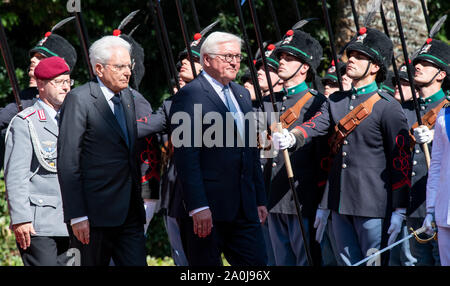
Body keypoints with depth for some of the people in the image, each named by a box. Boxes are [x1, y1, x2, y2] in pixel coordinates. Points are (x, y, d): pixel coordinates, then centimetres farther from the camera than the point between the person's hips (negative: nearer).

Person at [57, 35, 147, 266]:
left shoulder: (127, 96, 15)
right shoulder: (79, 100, -9)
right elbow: (68, 162, -13)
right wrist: (77, 216, -18)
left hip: (130, 212, 7)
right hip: (95, 214, -7)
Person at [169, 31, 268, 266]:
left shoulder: (242, 94, 18)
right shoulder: (189, 97, -9)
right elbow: (186, 157, -15)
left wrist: (260, 200, 18)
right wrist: (198, 207, -21)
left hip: (245, 208, 7)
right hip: (207, 209, -7)